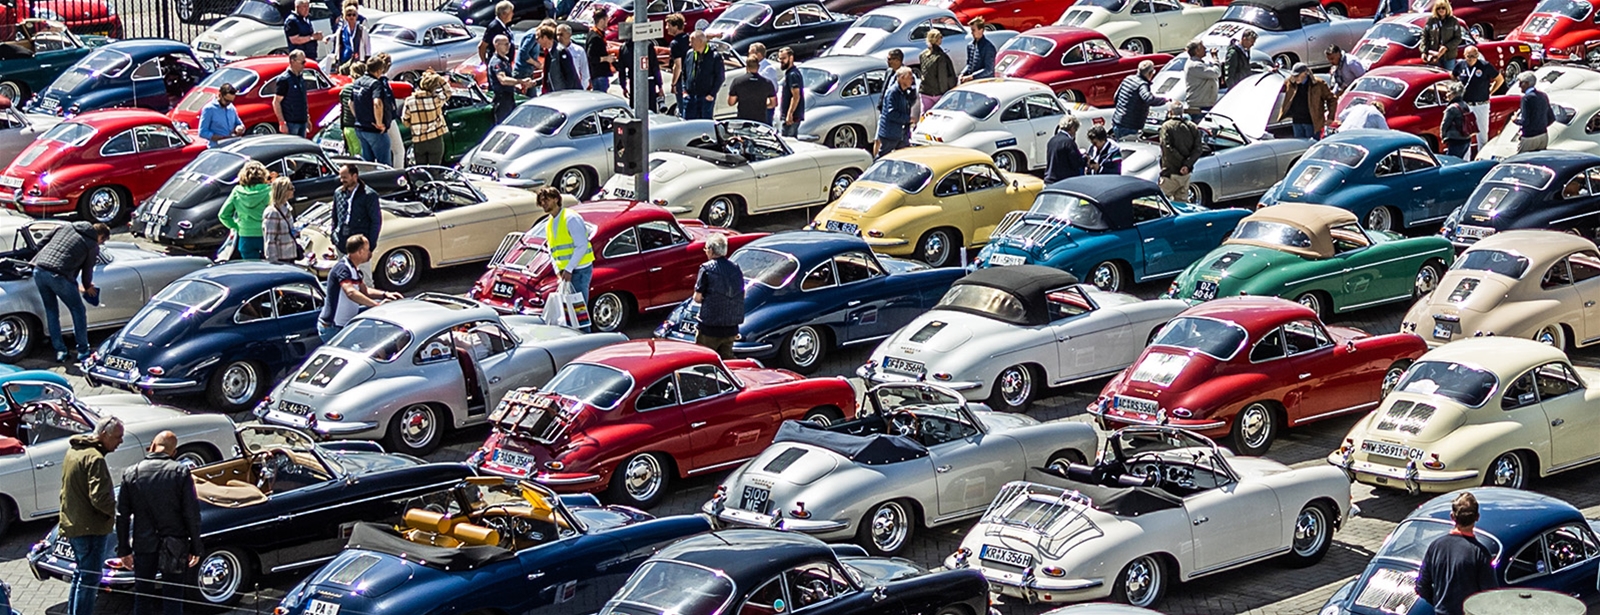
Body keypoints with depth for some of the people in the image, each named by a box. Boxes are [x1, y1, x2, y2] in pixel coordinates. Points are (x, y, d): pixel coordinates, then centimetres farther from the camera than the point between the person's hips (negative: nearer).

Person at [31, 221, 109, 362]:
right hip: (58, 275, -5)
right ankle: (83, 351, 19)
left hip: (39, 271, 5)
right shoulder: (93, 246, 8)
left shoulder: (64, 228, 22)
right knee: (78, 311, 14)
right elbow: (87, 270, 14)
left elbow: (43, 242, 21)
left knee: (51, 311, 20)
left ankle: (59, 351, 22)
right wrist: (87, 287, 34)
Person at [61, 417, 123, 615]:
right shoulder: (94, 459, -21)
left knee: (80, 576, 20)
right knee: (89, 579, -3)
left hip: (71, 525, 10)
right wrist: (120, 511, -11)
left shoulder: (74, 451, 10)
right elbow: (100, 498, -27)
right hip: (90, 529, -10)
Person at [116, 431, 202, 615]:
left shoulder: (131, 474, -1)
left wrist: (123, 550, 9)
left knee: (142, 597, 10)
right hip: (174, 547, -1)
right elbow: (192, 514, -8)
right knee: (172, 598, 5)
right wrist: (196, 548, 0)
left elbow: (122, 516, 2)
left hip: (143, 545, 2)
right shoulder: (181, 473, -7)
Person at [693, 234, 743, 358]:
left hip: (710, 329, -6)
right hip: (731, 329, 6)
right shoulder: (736, 268, 6)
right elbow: (742, 295, 14)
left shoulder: (707, 268, -12)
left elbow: (697, 298, -10)